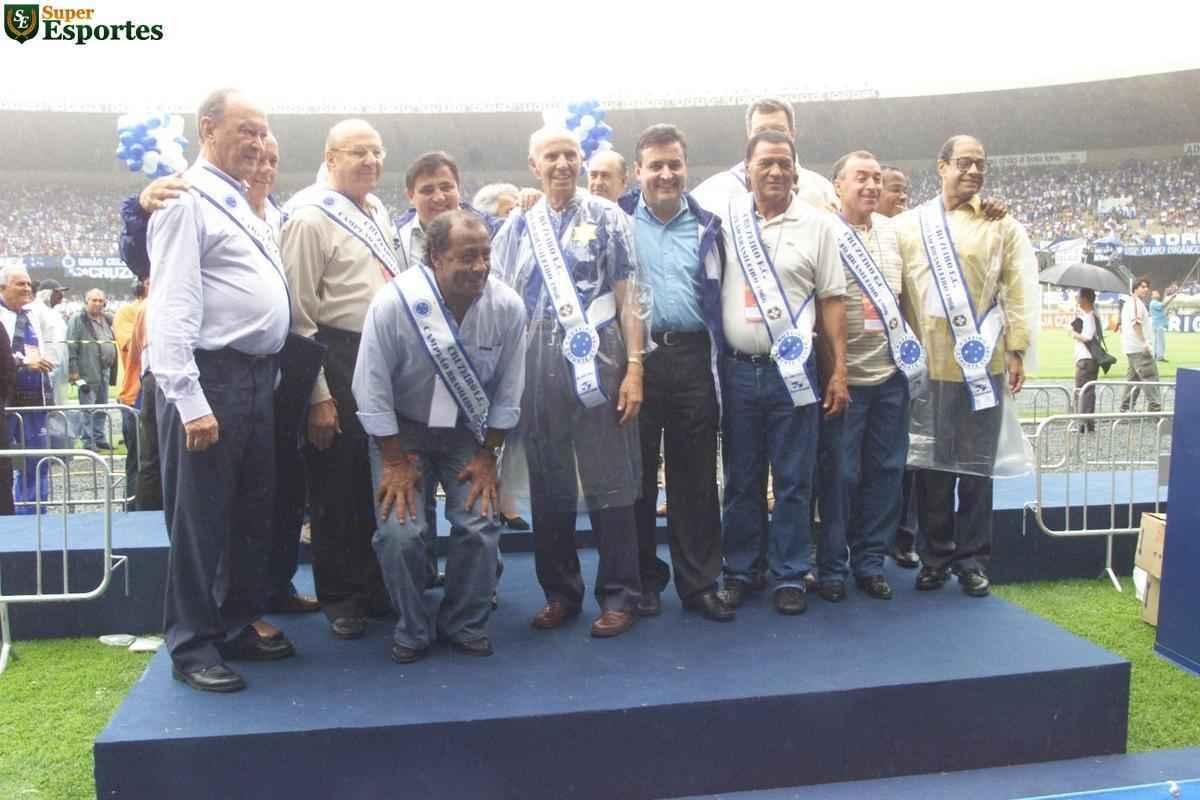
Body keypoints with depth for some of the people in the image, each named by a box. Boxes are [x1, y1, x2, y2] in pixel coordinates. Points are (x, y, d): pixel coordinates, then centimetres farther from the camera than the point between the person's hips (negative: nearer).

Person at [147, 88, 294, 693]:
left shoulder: (244, 210, 19)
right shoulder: (187, 203, -9)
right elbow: (172, 308, -16)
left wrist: (268, 377, 15)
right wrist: (189, 401, -22)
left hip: (257, 379, 9)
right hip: (211, 378, -9)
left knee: (254, 511, 15)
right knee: (200, 516, 0)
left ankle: (239, 626, 29)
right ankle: (192, 647, 12)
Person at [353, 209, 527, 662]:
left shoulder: (507, 307, -17)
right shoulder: (394, 302, -24)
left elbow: (508, 391, -5)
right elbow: (372, 391, -16)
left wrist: (488, 456, -4)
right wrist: (395, 462, -13)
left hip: (468, 430, 2)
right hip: (401, 428, -2)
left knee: (480, 526, -10)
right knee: (400, 531, -15)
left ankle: (464, 626, 14)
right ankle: (412, 630, 9)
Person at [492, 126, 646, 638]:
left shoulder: (607, 218, 5)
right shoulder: (518, 226, 13)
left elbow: (628, 298, 1)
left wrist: (634, 367, -6)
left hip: (598, 360, -3)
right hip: (538, 365, 3)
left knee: (608, 481, -1)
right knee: (548, 483, 9)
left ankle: (619, 595, 10)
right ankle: (560, 592, 21)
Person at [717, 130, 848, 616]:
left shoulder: (818, 224, 1)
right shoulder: (725, 220, 4)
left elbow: (831, 300, 2)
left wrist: (839, 371, -2)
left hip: (793, 371, -1)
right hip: (737, 370, 1)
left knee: (793, 480, 5)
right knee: (740, 479, 11)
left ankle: (790, 576, 16)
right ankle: (738, 571, 23)